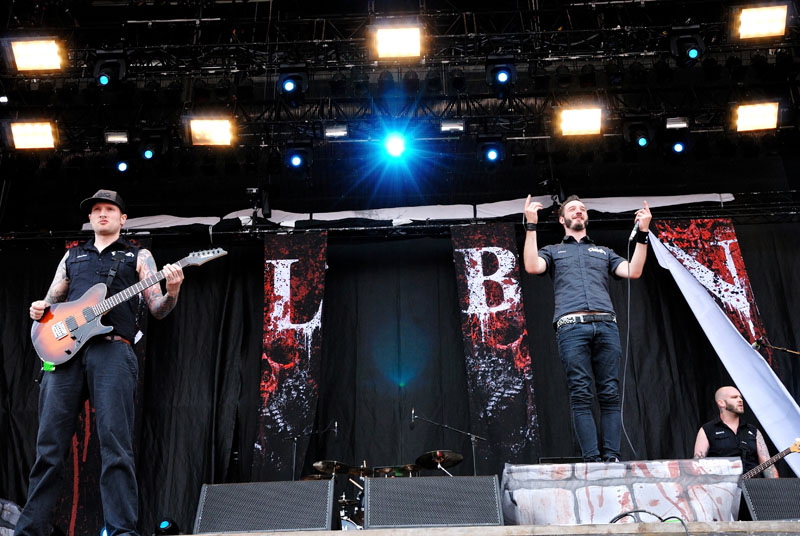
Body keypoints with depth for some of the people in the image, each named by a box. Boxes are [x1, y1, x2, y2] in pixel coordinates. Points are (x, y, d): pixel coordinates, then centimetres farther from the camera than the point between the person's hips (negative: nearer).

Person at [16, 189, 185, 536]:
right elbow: (50, 302, 28)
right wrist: (40, 309, 4)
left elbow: (157, 309, 9)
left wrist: (172, 292, -13)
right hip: (63, 350, 4)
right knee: (49, 444, 1)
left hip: (112, 349, -3)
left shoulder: (138, 256, 17)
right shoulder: (72, 256, 27)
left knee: (115, 444, -11)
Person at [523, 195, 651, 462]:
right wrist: (531, 226, -1)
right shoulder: (553, 251, 25)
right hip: (571, 326, -2)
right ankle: (592, 459, -10)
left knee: (610, 394, -5)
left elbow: (633, 271, 14)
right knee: (581, 396, -9)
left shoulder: (604, 252, 31)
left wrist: (642, 233, 9)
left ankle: (612, 456, -6)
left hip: (606, 325, 2)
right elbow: (532, 267, 3)